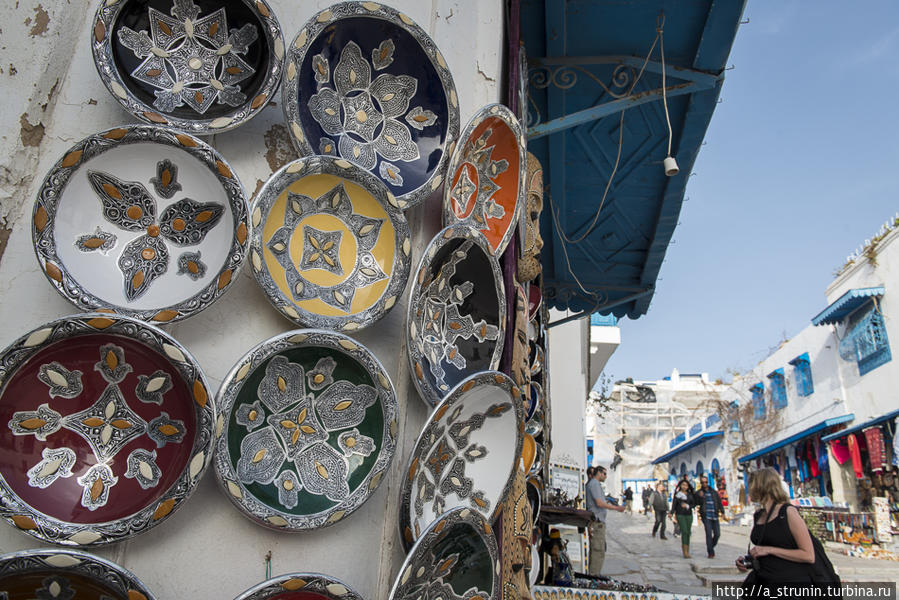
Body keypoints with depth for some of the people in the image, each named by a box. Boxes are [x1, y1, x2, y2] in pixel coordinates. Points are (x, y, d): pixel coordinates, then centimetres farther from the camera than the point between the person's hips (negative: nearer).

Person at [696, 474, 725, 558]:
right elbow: (698, 503, -3)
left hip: (714, 516, 3)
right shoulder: (698, 493, 3)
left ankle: (711, 547, 26)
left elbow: (719, 502, 12)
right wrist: (701, 497, -21)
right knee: (709, 534, -10)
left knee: (717, 534, 1)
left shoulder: (714, 492, 12)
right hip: (706, 516, -3)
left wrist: (722, 511, 0)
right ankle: (711, 552, -4)